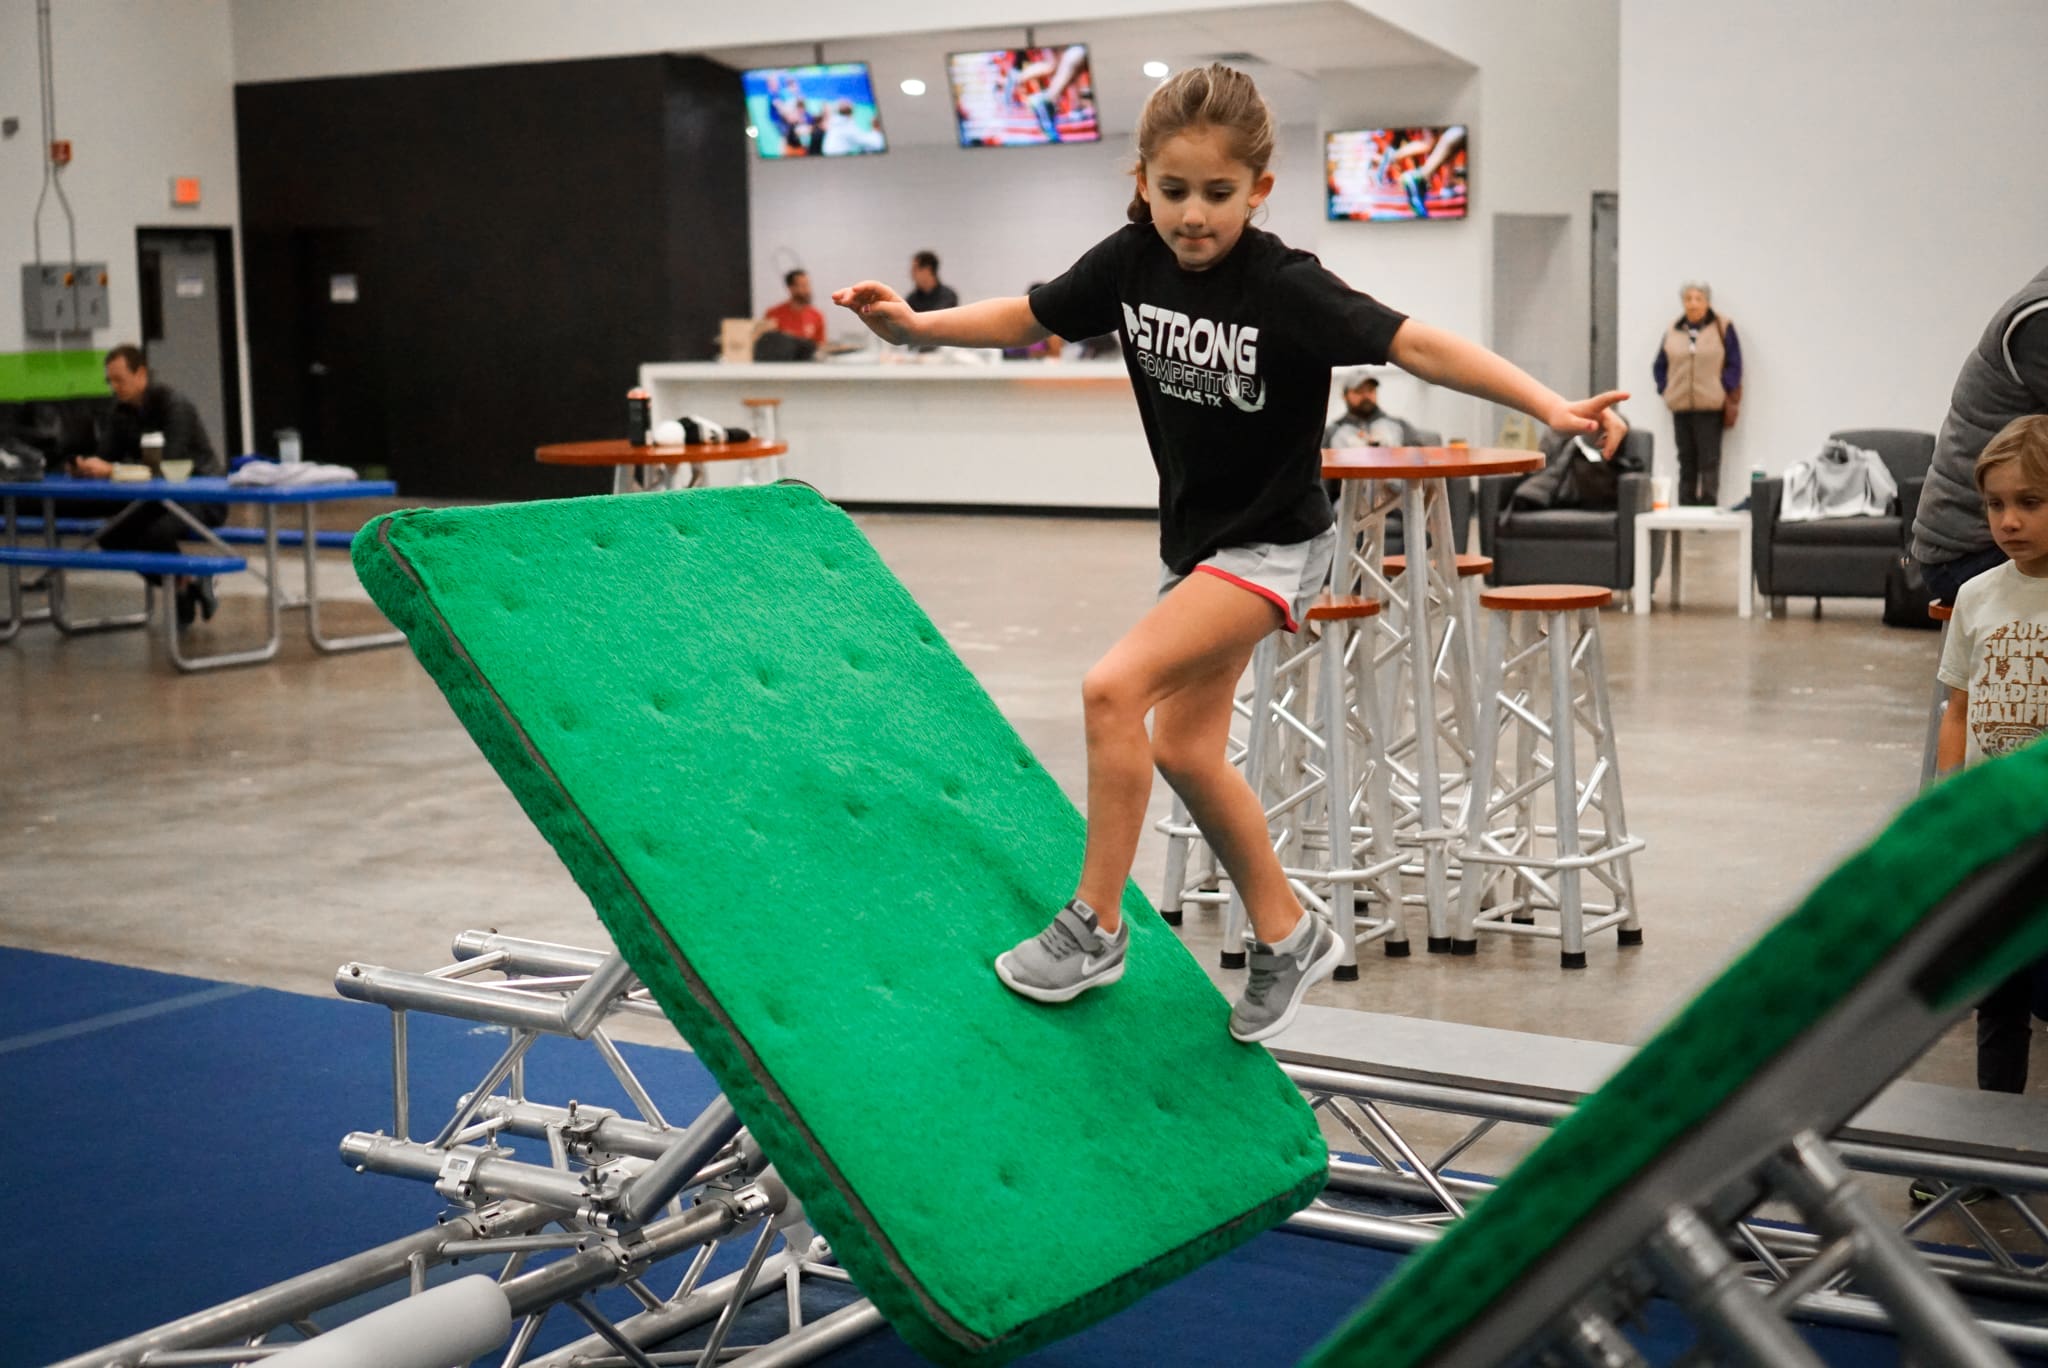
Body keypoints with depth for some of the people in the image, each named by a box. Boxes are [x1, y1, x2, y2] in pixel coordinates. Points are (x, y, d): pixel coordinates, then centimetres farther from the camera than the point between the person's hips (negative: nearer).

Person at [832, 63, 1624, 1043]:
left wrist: (1548, 406, -39)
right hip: (1192, 532, 7)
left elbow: (1417, 346, -29)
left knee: (1114, 690, -22)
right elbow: (1025, 319, 5)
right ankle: (1288, 937, 30)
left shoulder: (1285, 288, -24)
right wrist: (914, 324, -7)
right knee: (1183, 749, 12)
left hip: (1272, 543, -7)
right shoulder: (1131, 262, -8)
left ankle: (1096, 925, -7)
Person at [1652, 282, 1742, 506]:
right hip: (1680, 406, 4)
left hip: (1710, 406, -4)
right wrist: (1665, 388, 3)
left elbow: (1734, 365, 0)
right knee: (1686, 461, 9)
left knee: (1709, 461, -4)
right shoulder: (1673, 331, 9)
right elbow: (1660, 366, 16)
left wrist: (1723, 390, -7)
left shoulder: (1722, 328, 0)